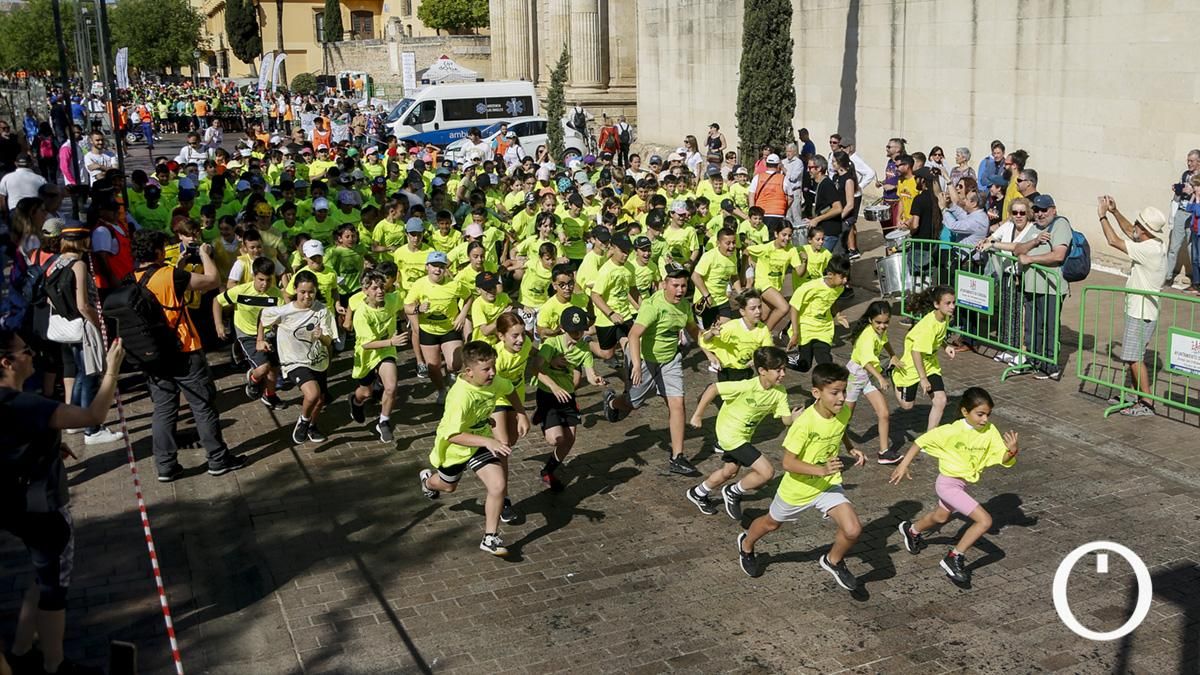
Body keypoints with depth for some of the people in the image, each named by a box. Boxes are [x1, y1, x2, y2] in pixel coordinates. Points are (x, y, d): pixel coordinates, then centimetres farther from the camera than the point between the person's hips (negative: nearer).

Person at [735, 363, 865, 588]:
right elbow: (788, 462, -30)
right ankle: (746, 544, 57)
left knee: (853, 530, -16)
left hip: (829, 485, 4)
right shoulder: (805, 423, -32)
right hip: (799, 488, -3)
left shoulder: (844, 412, -14)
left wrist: (851, 448, -2)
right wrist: (821, 470, -41)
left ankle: (834, 561, 16)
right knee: (772, 523, 23)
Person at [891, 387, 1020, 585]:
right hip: (948, 483, -7)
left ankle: (912, 530, 62)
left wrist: (1012, 451, -34)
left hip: (961, 484, 7)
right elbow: (921, 441, -15)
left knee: (941, 518, 32)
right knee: (985, 520, -19)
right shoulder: (953, 431, -24)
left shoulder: (990, 431, -10)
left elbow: (1004, 460, -11)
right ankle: (954, 558, -4)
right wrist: (903, 465, -15)